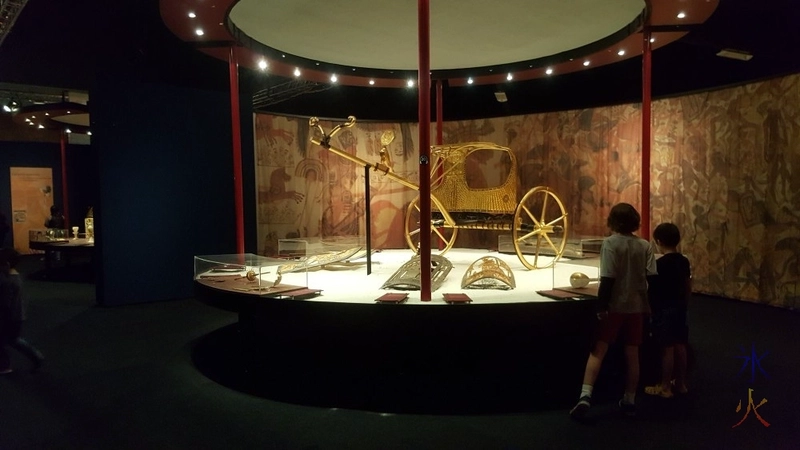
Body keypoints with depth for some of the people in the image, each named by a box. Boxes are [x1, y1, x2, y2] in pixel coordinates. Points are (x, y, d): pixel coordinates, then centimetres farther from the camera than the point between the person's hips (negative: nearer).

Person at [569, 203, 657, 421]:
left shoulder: (610, 243, -11)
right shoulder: (645, 246, 2)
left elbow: (607, 279, -17)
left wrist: (601, 306, -11)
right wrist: (651, 305, 9)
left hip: (615, 305, -4)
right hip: (637, 306, 4)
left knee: (598, 351, 0)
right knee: (632, 355, 12)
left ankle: (585, 396, -11)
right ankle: (629, 401, 20)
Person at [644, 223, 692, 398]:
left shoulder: (660, 263, -16)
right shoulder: (684, 261, 4)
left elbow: (653, 290, -14)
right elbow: (688, 288, 10)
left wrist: (650, 309, -3)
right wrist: (683, 305, 21)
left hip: (664, 310, -7)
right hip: (679, 308, 7)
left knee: (667, 348, -1)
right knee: (680, 346, 14)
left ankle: (665, 387, 8)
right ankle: (681, 383, 26)